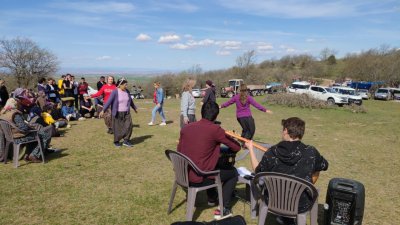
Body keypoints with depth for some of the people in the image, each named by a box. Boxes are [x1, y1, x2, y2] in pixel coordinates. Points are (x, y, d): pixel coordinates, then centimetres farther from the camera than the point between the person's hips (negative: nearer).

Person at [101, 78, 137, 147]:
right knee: (117, 128, 4)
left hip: (126, 113, 5)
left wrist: (134, 108, 30)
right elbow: (109, 101, -17)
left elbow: (130, 101, 19)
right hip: (117, 113, -5)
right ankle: (116, 141, 22)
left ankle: (126, 141, 4)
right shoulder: (115, 92, -13)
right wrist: (103, 110, -22)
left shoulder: (127, 91, 4)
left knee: (129, 125, -7)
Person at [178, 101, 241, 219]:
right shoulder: (215, 129, -14)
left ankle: (212, 198, 47)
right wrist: (222, 143, 17)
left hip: (184, 175, 7)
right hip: (199, 178, -6)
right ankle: (225, 209, 13)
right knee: (233, 172, 16)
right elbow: (236, 147, -5)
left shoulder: (185, 128, 1)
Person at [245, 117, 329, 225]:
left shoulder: (271, 152, -16)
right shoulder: (311, 152, -17)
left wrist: (250, 148, 8)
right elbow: (325, 166, 4)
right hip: (301, 205, 0)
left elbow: (258, 172, 0)